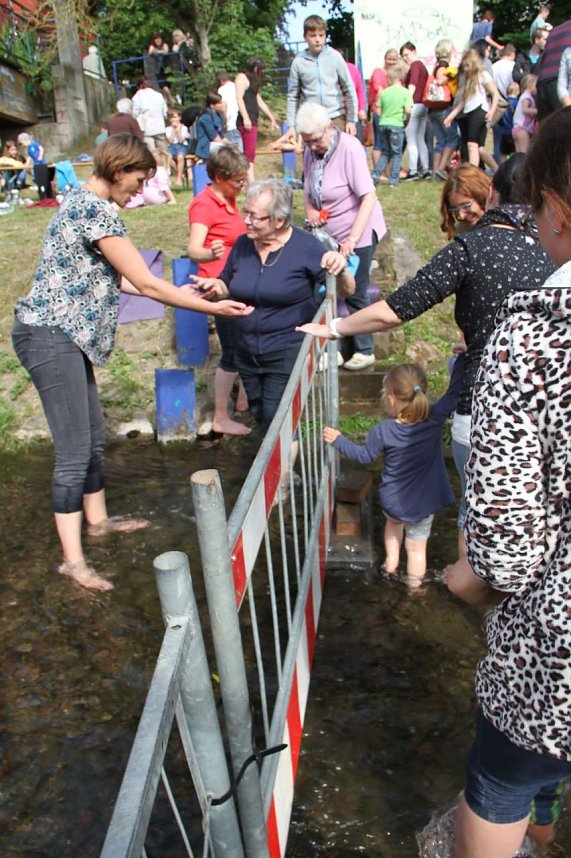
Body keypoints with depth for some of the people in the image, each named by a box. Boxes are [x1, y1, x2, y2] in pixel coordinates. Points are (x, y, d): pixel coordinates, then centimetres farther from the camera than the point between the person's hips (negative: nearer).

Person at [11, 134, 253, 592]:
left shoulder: (81, 199, 14)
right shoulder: (97, 210, -17)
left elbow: (102, 277, 17)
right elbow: (145, 283, -18)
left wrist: (178, 291, 15)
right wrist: (212, 308, -10)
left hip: (62, 334, 10)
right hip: (51, 337, -10)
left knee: (93, 435, 18)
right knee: (75, 450, -6)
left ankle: (97, 519, 36)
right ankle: (73, 560, 4)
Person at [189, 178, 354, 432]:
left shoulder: (305, 246, -14)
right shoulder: (242, 244, 0)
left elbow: (347, 290, -12)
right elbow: (228, 287, 14)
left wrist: (340, 269, -34)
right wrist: (215, 287, -10)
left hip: (288, 355, -6)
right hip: (247, 353, 6)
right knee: (260, 417, 22)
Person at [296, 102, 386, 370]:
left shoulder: (349, 148, -20)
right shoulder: (312, 150, 0)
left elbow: (369, 197, -26)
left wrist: (352, 240, -32)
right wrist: (309, 209, -7)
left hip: (358, 232, -6)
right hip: (329, 232, 6)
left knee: (355, 295, 1)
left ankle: (364, 351, 18)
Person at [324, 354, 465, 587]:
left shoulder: (382, 431, -21)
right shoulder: (435, 419, -20)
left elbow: (364, 456, -7)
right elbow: (454, 393, -13)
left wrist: (339, 441, 4)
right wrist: (462, 357, -8)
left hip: (391, 501, 0)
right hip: (423, 504, 0)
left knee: (393, 522, 35)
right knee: (416, 547, 17)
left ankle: (391, 561, 36)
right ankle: (414, 585, 30)